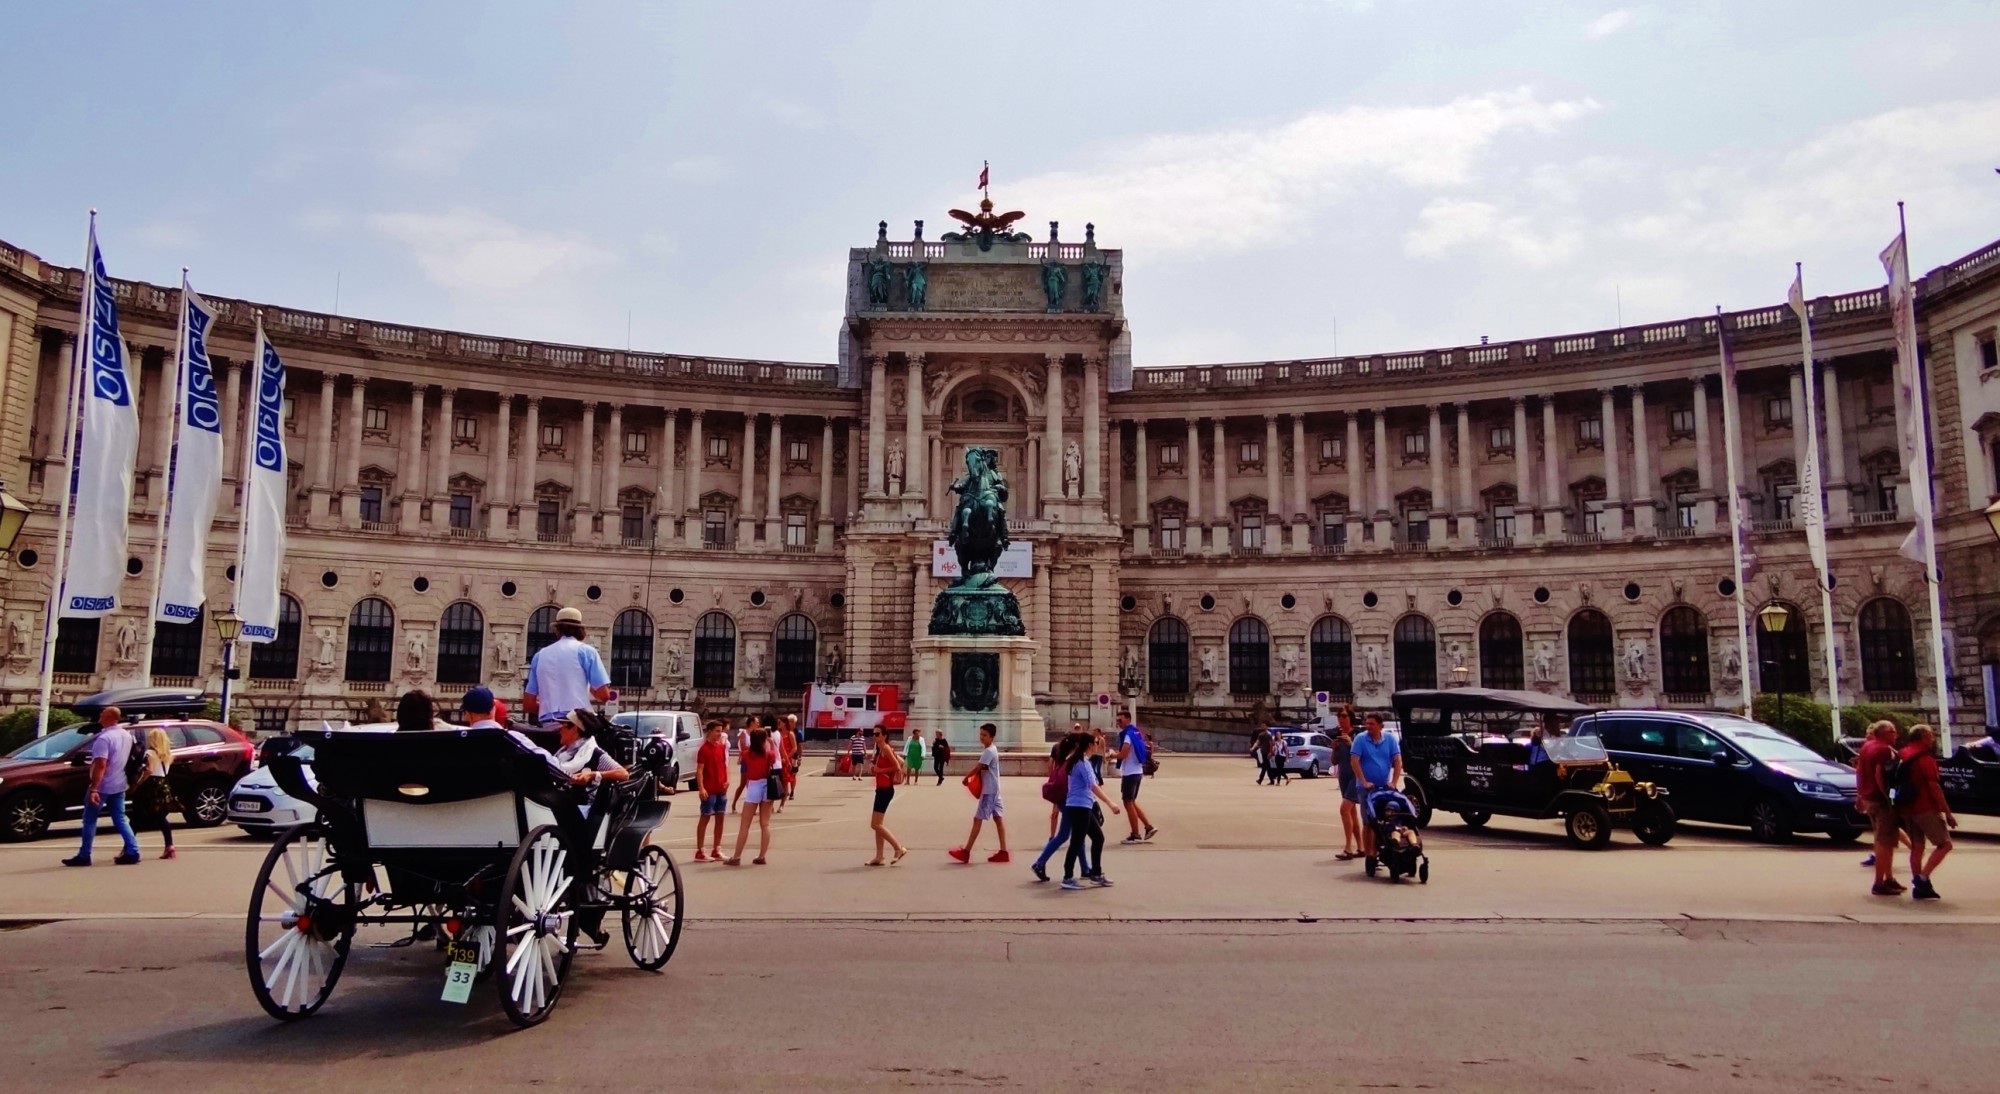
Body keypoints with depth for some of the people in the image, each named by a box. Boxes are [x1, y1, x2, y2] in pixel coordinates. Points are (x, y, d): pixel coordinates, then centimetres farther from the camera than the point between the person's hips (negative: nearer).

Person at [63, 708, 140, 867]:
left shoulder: (104, 738, -19)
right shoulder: (127, 735, 7)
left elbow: (101, 765, -25)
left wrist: (93, 789, -27)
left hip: (102, 786, -7)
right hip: (119, 785, 7)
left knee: (89, 820, 6)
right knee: (120, 819, 9)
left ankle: (84, 856, 10)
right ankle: (132, 852, 1)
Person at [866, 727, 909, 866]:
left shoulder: (885, 748, -13)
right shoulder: (880, 749, 15)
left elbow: (897, 767, -19)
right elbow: (900, 761, 22)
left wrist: (880, 770, -15)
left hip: (885, 789, -10)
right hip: (881, 788, 10)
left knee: (875, 824, -9)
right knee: (877, 824, 11)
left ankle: (899, 848, -4)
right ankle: (879, 857, 14)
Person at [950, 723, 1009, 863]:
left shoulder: (988, 751, -18)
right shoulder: (991, 750, 14)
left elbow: (978, 768, -19)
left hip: (988, 790, -10)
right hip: (993, 789, 10)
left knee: (978, 818, -6)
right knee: (998, 818, 6)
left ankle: (966, 852, -3)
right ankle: (1003, 852, 6)